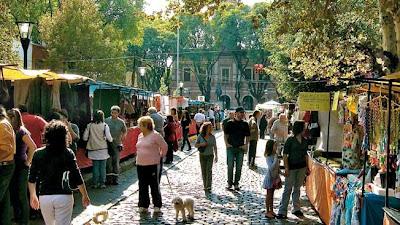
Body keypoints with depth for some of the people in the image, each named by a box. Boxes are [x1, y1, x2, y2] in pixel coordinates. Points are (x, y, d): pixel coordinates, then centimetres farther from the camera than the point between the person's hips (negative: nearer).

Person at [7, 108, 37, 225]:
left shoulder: (22, 131, -14)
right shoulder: (12, 131, 9)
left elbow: (33, 147, -23)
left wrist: (28, 161, -15)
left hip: (21, 167, -8)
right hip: (13, 166, 8)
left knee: (22, 195, -1)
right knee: (13, 193, 15)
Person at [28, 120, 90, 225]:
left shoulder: (38, 154, 0)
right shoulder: (68, 153, -7)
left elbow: (31, 179, 4)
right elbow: (77, 178, -7)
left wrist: (33, 196, 18)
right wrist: (85, 196, 3)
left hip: (44, 197, 3)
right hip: (64, 196, -3)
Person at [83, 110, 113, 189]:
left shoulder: (89, 125, -1)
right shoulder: (104, 125, -7)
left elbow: (85, 138, 1)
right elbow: (109, 138, -10)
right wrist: (111, 139, 12)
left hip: (93, 149, 2)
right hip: (103, 149, -2)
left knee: (95, 166, 9)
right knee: (103, 167, 6)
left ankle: (95, 183, 12)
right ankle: (102, 183, 8)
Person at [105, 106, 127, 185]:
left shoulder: (121, 122, 2)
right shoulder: (106, 121, -1)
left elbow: (124, 132, 13)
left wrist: (121, 139, 1)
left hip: (117, 144, 1)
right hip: (107, 144, 0)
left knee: (116, 162, 4)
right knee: (108, 161, 1)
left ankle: (115, 178, 11)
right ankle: (109, 178, 8)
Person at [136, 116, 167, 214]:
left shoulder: (155, 135, -12)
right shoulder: (140, 136, 10)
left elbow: (164, 146, -7)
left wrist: (160, 156, 1)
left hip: (153, 165, -7)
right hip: (140, 165, 7)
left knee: (155, 186, 3)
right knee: (142, 186, 10)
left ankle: (157, 206, 14)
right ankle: (143, 206, 20)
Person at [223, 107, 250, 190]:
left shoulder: (245, 124, 7)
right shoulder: (230, 123, 2)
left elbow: (247, 136, 11)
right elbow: (225, 134, 6)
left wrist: (246, 144, -2)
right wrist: (226, 143, -6)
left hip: (241, 148, 2)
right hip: (230, 147, -2)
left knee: (239, 167, 5)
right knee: (230, 166, 0)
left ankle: (236, 183, 16)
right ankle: (229, 183, 12)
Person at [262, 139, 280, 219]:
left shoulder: (275, 155, 4)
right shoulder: (268, 157, -20)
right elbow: (271, 167, -32)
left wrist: (278, 177, 11)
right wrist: (276, 159, -30)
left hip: (274, 178, 7)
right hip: (269, 178, -7)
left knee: (271, 195, 15)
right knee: (269, 195, 2)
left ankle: (271, 210, 24)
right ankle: (267, 212, 11)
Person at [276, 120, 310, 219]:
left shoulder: (304, 141, 7)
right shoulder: (290, 140, -9)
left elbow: (305, 155, 15)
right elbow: (285, 154, -10)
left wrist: (307, 167, 13)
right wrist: (286, 168, -15)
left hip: (301, 167, 5)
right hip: (292, 167, -5)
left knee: (297, 188, 14)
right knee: (288, 189, -3)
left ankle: (296, 209, 24)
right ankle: (282, 211, 2)